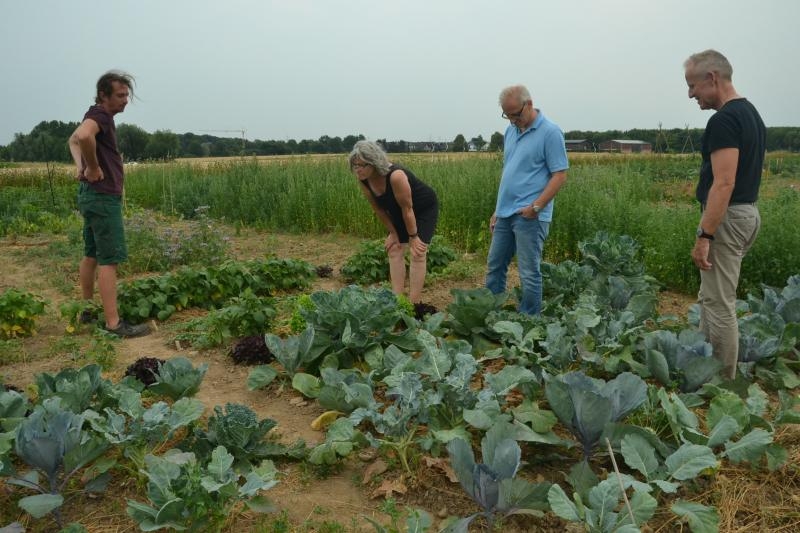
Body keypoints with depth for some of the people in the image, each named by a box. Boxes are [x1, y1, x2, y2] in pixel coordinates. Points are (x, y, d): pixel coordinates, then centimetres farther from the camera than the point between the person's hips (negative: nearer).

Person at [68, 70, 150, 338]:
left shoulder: (100, 116, 16)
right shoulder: (99, 115, -14)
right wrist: (93, 167, -23)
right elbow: (83, 136, -38)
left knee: (91, 254, 16)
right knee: (109, 259, -10)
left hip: (94, 195, 10)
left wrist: (80, 166, 15)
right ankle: (114, 323, -9)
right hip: (102, 196, -10)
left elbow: (73, 140, 31)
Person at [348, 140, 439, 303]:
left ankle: (414, 303, -8)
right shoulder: (363, 181, -17)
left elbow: (408, 209, -29)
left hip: (425, 208, -7)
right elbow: (378, 209, -4)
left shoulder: (396, 176, -39)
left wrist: (413, 237, -19)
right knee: (394, 251, 2)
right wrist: (393, 233, 0)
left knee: (418, 254, -12)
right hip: (399, 212, 7)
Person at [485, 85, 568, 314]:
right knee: (494, 267, 13)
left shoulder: (550, 132, -9)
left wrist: (536, 206, -18)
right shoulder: (511, 130, 13)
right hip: (504, 213, 8)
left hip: (529, 216, -7)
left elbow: (560, 175, -11)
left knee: (529, 274, -1)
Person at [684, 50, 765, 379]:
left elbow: (724, 184, -25)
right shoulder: (750, 114, 14)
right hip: (746, 212, 11)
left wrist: (704, 236, -24)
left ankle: (722, 382, 9)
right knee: (712, 297, 18)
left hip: (727, 217, -11)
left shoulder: (724, 120, -18)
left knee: (718, 303, -2)